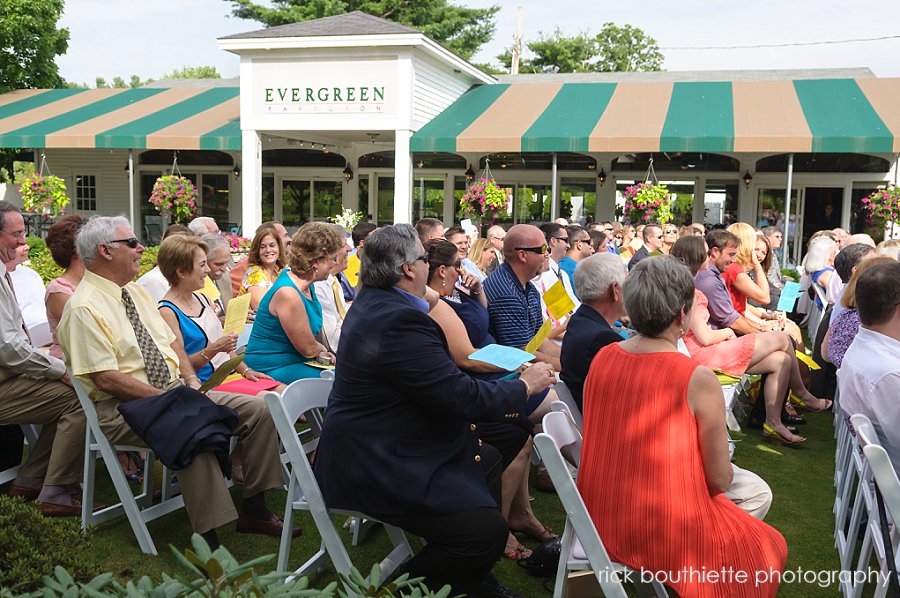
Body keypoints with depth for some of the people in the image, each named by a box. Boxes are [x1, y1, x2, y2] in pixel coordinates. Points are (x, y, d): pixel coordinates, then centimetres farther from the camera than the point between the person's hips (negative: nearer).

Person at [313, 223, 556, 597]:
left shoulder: (373, 303, 8)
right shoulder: (400, 320, -26)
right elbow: (461, 397, -23)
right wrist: (525, 385, -9)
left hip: (372, 447, 12)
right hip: (374, 468, -12)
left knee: (487, 460, 22)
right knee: (487, 531, -20)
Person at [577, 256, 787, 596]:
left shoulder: (602, 359, -5)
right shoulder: (699, 379, -21)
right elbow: (719, 480, -11)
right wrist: (724, 473, 10)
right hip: (668, 537, -6)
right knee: (767, 547, 24)